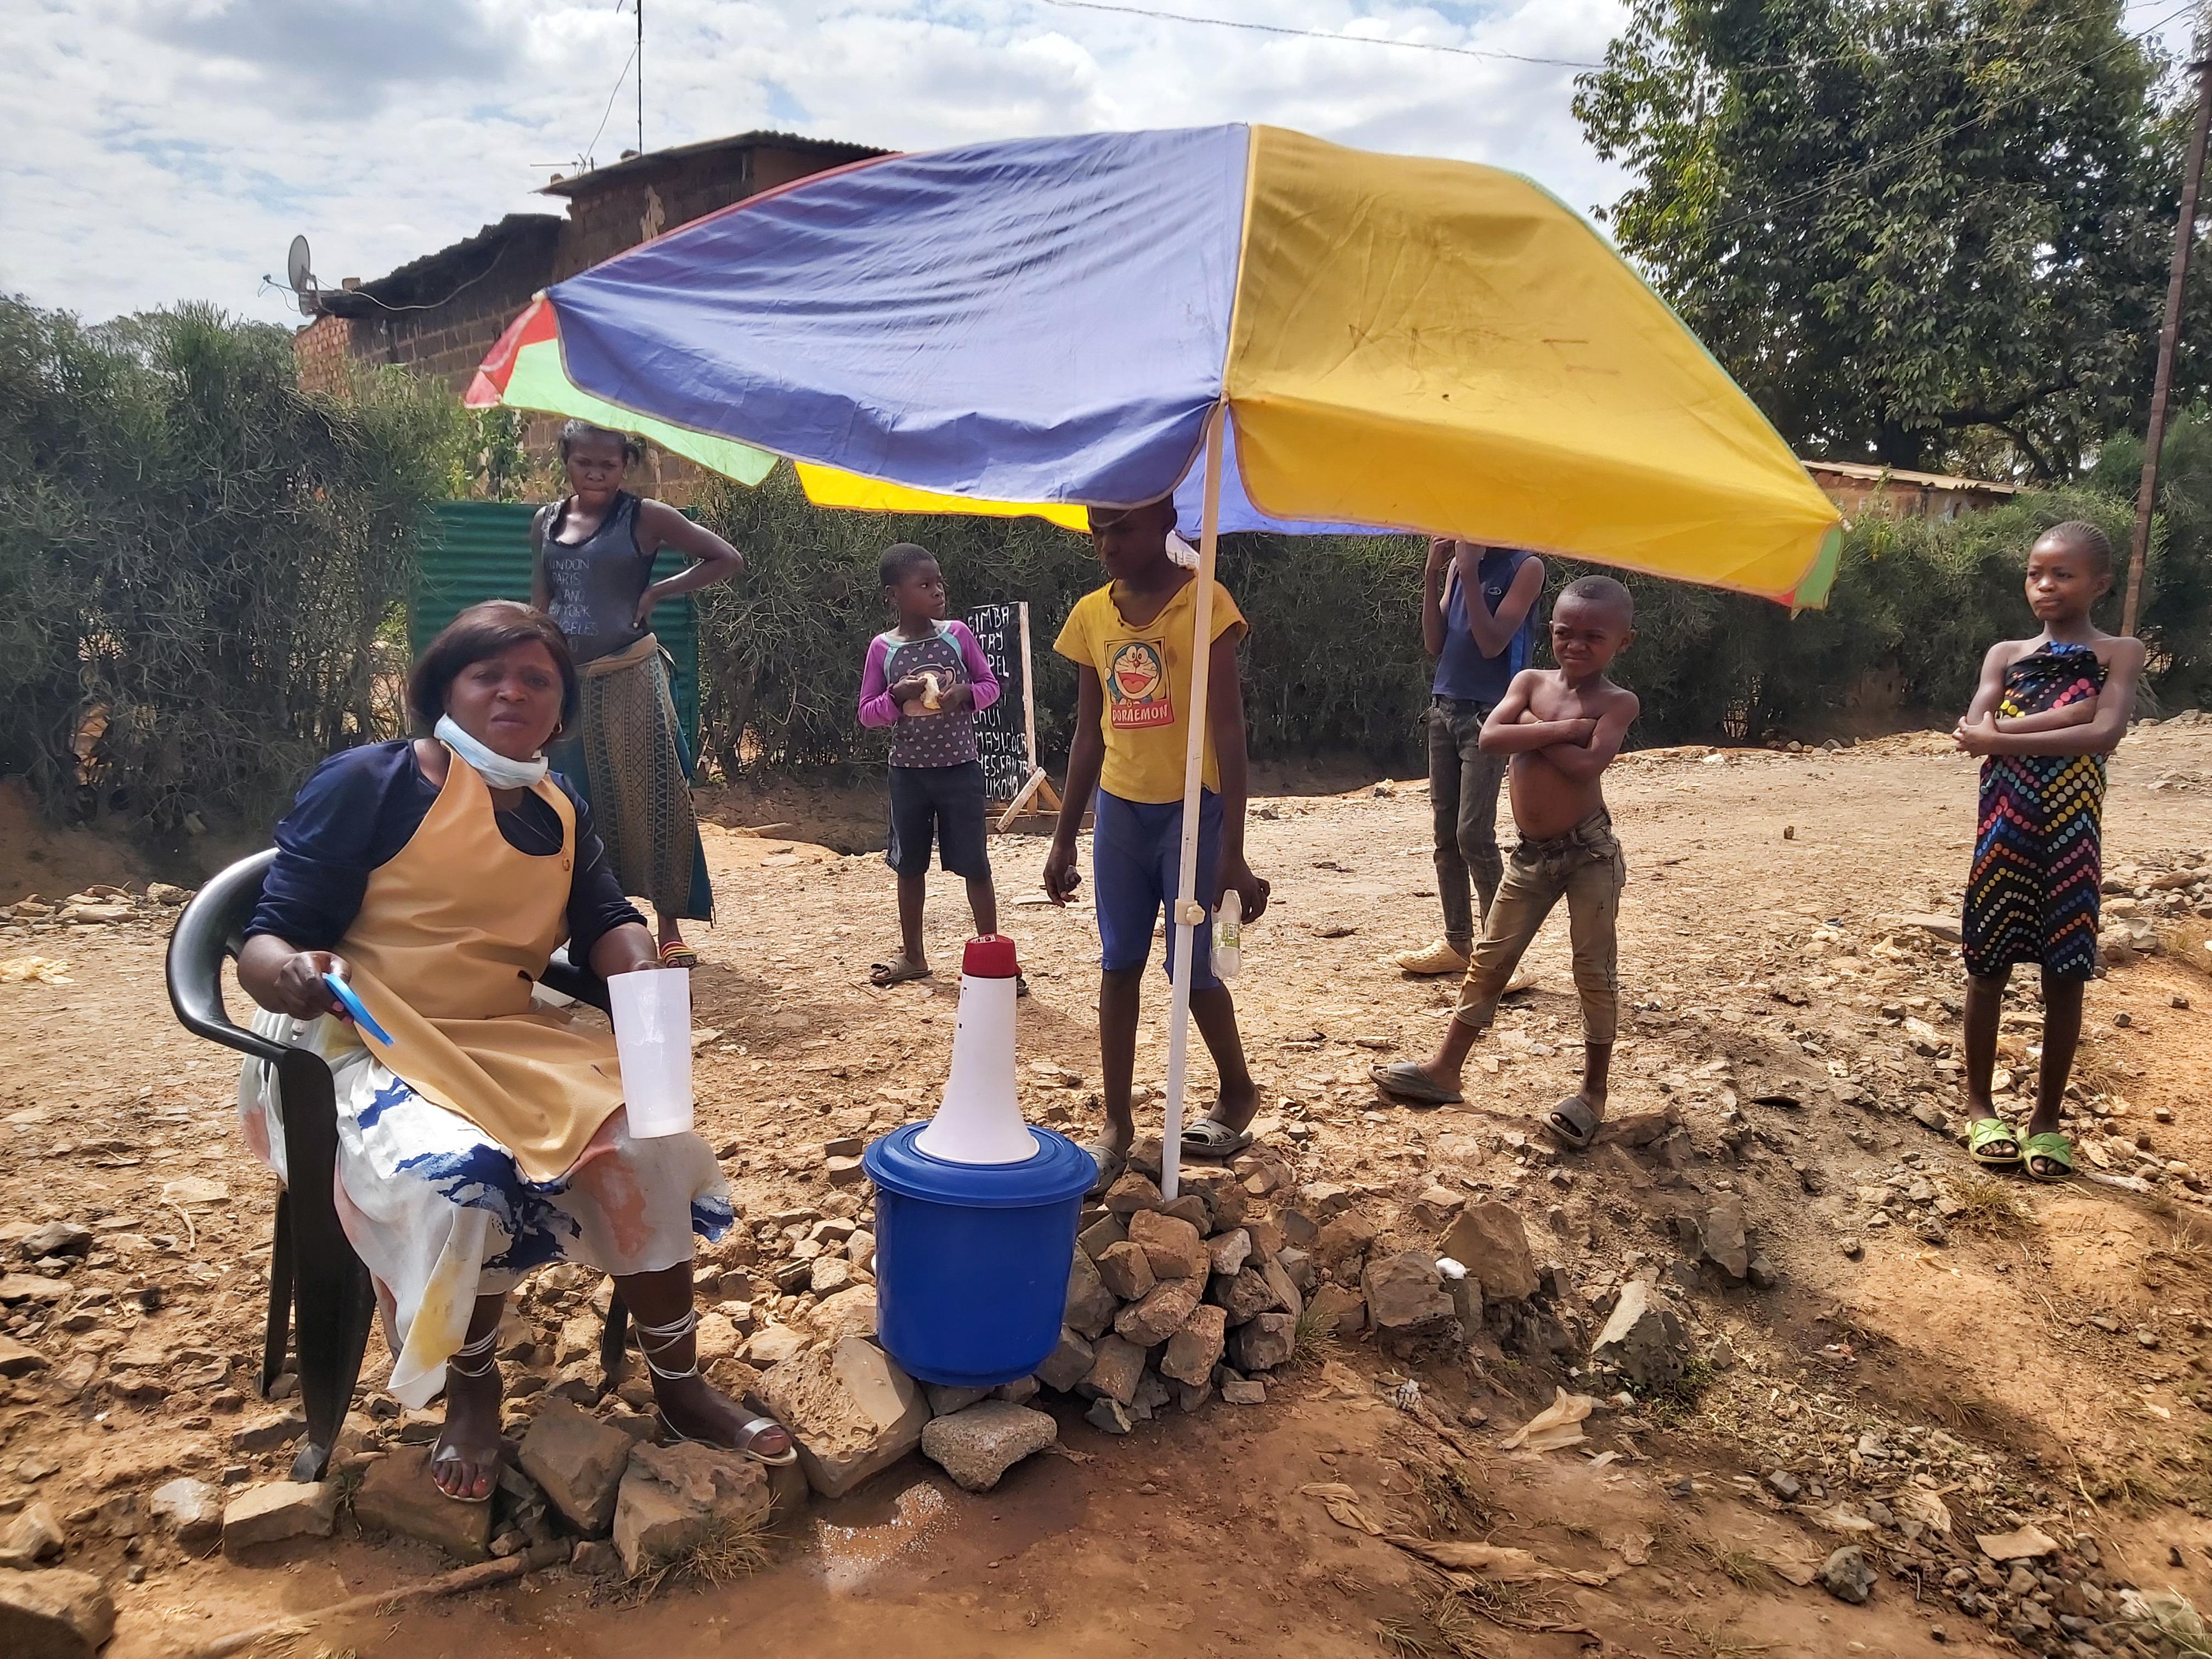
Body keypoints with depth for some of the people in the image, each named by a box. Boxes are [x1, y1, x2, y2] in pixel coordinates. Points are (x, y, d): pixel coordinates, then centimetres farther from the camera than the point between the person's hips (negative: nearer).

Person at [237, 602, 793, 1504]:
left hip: (507, 1042, 6)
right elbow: (267, 938, -10)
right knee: (462, 1177, -33)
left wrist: (640, 965, -20)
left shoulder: (558, 811, 11)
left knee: (647, 1147, -13)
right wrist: (285, 973, -34)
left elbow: (607, 921, 4)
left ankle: (680, 1388, 4)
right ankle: (470, 1390, -3)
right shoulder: (368, 783, -8)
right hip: (364, 1046, -5)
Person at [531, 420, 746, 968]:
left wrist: (656, 592, -6)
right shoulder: (546, 523, 9)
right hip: (566, 678, 5)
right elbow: (539, 610, 15)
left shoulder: (644, 517, -4)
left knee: (650, 798, -1)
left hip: (630, 677, -4)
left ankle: (671, 928, 7)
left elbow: (727, 560, -5)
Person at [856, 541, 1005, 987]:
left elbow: (991, 686, 4)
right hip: (908, 771, 1)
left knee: (974, 863, 1)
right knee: (910, 864, 12)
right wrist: (897, 697, -19)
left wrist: (967, 693, -17)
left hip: (960, 767, -1)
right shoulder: (882, 649, -4)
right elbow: (867, 714, 0)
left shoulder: (958, 635, -4)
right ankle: (912, 955, 27)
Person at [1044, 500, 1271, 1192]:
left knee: (1192, 967, 3)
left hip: (1192, 808, -5)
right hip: (1119, 809, 5)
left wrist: (1233, 851, -16)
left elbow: (1228, 731, -13)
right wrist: (1065, 837, 12)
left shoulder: (1205, 603, -11)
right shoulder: (1090, 616, 5)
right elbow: (1088, 734, 12)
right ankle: (1116, 1127, 17)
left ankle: (1238, 1092, 29)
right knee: (1118, 967, 7)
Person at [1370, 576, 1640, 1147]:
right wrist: (1561, 729, -18)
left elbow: (1586, 766, -23)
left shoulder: (1617, 702, -6)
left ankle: (1594, 1089, 16)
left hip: (1588, 851, -4)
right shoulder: (1530, 682, 5)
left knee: (1595, 969, 2)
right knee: (1490, 960, 10)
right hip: (1531, 853, 5)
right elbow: (1491, 737, -12)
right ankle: (1446, 1068, 19)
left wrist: (1532, 730, -13)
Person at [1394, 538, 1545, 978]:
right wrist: (1432, 574, -2)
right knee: (1445, 833, 7)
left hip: (1487, 714, -7)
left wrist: (1469, 571, -16)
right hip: (1444, 707, 7)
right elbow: (1435, 644, 7)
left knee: (1473, 834, -12)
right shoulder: (1457, 563, 13)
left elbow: (1492, 643, -15)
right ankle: (1457, 943, 14)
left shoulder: (1525, 567, -6)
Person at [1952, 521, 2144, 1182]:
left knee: (2064, 976, 4)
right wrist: (2063, 712, -17)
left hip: (2072, 834, -2)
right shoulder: (2006, 653, 10)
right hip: (2005, 831, 2)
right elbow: (1975, 730, -7)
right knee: (1988, 967, 6)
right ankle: (1980, 1105, 20)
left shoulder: (2120, 654, 3)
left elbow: (2104, 734, -15)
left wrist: (2004, 738, -19)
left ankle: (2046, 1117, 17)